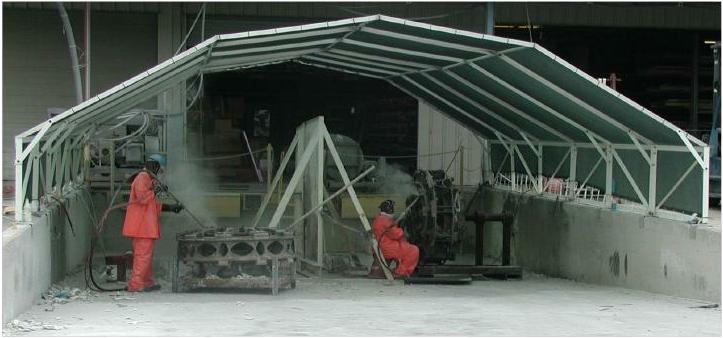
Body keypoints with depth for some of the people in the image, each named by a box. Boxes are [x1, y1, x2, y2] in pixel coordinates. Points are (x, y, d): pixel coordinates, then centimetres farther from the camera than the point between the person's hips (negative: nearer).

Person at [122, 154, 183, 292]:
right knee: (143, 254, -9)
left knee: (146, 255, 17)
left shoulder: (147, 178, 23)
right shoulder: (143, 178, -11)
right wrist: (155, 190, -15)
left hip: (145, 226, 11)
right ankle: (135, 285, -9)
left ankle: (147, 283, 25)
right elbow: (142, 197, -25)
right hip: (142, 225, -11)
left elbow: (153, 204, 27)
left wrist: (170, 207, 23)